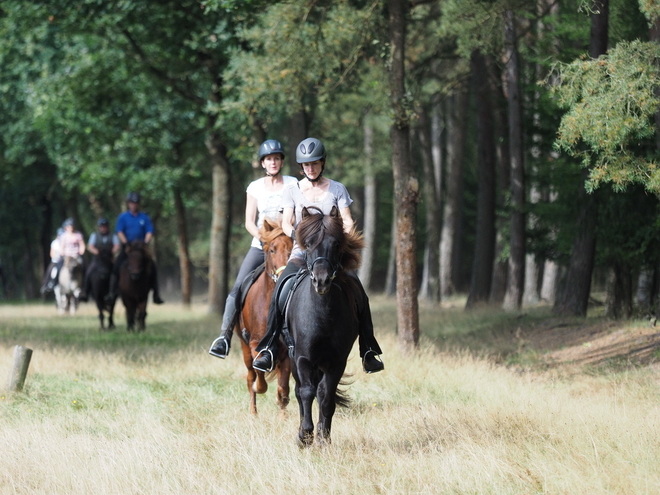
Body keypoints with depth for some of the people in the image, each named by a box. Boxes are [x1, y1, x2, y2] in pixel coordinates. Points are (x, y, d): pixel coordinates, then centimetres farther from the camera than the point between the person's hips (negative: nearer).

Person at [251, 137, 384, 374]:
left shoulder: (337, 189, 11)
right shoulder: (292, 191, 10)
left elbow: (347, 221, 4)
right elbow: (286, 223, 1)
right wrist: (297, 235, -21)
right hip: (302, 253, 0)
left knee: (359, 293, -21)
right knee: (280, 290, -27)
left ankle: (369, 352, -12)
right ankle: (267, 350, -27)